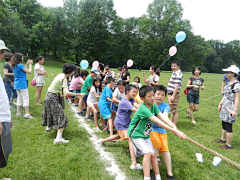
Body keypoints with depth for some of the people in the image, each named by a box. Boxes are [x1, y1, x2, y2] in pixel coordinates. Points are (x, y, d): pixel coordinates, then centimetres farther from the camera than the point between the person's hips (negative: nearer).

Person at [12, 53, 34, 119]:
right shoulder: (20, 65, -16)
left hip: (17, 84, 9)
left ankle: (18, 112, 21)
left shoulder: (14, 66, 10)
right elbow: (29, 72, -14)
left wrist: (27, 64, 20)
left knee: (19, 98, 16)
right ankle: (27, 114, -8)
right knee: (26, 99, -6)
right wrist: (30, 64, -1)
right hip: (22, 85, -9)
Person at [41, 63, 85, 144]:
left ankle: (49, 126, 57)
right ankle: (58, 138, -13)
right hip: (53, 98, -10)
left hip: (49, 95, 10)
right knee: (61, 116, -9)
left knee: (51, 112, 31)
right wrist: (79, 94, -30)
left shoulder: (60, 75, 6)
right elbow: (67, 92, -33)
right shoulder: (64, 79, -23)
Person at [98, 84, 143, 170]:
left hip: (126, 122, 10)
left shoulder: (131, 99, 0)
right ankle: (134, 164, -21)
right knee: (131, 140, -18)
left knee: (119, 136, 31)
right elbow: (135, 110, -38)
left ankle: (102, 141, 52)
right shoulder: (125, 102, -27)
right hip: (121, 124, -10)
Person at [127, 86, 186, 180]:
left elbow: (162, 117, -18)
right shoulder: (143, 109, -32)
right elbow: (158, 122, -37)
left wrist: (174, 127, -34)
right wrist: (175, 132, -39)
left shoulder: (153, 105, -6)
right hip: (136, 134, -7)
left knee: (153, 154, 6)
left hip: (145, 135, 7)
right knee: (147, 153, -17)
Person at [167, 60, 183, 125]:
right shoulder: (174, 73, 12)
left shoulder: (178, 74, -17)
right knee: (171, 110, 18)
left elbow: (177, 86, -24)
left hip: (174, 95, -11)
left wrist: (173, 96, -26)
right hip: (170, 94, 11)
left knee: (174, 111, -4)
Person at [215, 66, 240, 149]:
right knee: (224, 123, 19)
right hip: (225, 107, 9)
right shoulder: (229, 83, 12)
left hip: (230, 108, -9)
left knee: (228, 125, -3)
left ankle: (228, 145, 8)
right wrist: (220, 104, 21)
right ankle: (223, 139, 36)